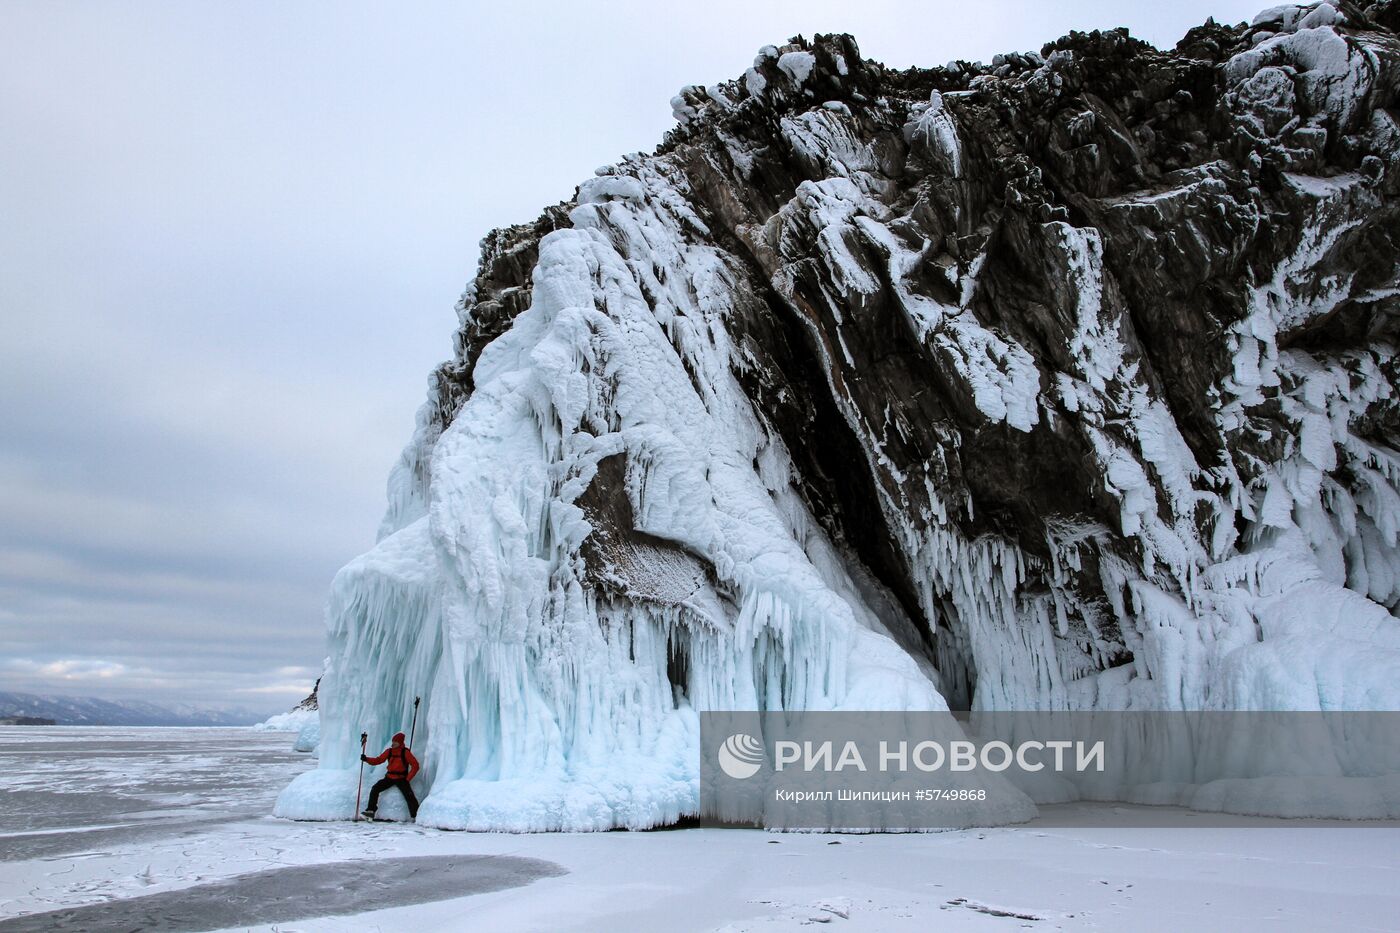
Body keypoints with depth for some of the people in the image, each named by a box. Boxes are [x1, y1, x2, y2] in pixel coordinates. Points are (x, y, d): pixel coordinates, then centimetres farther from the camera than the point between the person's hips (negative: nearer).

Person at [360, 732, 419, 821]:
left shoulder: (405, 752, -9)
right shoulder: (389, 751, 4)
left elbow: (415, 766, -9)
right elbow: (378, 760, 4)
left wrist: (408, 779, -13)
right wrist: (366, 759, -12)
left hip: (401, 779, -5)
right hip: (389, 778, 5)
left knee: (409, 796, -23)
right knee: (375, 789, -12)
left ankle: (416, 816, -18)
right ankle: (370, 811, -4)